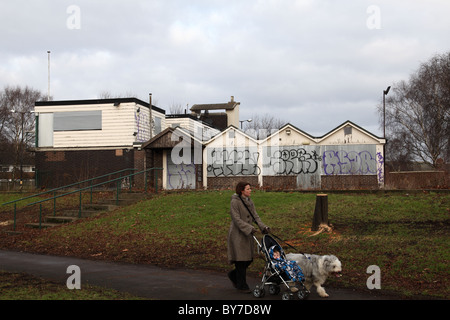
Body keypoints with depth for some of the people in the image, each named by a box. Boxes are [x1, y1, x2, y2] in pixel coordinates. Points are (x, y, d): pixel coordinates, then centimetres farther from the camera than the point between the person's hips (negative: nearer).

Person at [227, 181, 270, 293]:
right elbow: (237, 219, -19)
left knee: (249, 259, 9)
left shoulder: (249, 201, 12)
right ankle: (241, 285, 10)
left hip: (247, 234, 8)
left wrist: (263, 227, -7)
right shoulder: (235, 202, -13)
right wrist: (249, 228, -27)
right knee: (241, 260, -2)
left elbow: (255, 216, 7)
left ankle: (233, 275, 30)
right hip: (238, 234, -8)